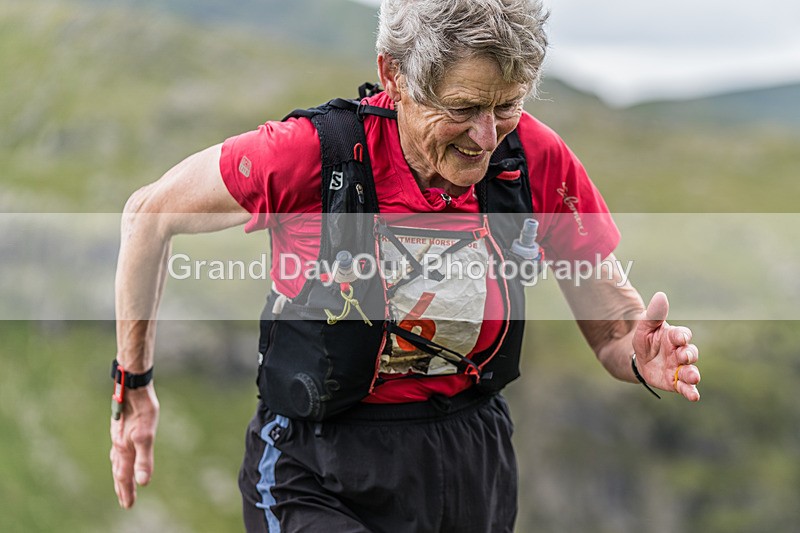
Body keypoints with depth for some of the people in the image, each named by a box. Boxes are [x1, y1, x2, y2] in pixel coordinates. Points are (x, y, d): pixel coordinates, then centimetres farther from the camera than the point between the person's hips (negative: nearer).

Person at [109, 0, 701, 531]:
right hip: (320, 482, -3)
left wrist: (644, 357, -27)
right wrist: (134, 383, -1)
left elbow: (613, 329, -2)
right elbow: (149, 214, -5)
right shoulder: (314, 153, -20)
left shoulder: (538, 160, -11)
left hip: (473, 467, 4)